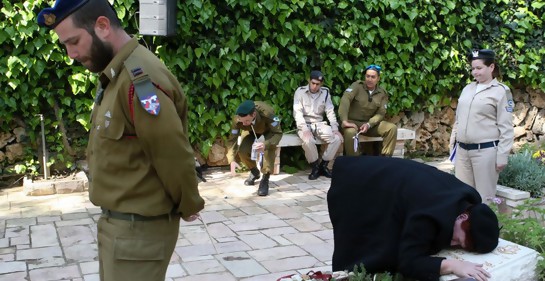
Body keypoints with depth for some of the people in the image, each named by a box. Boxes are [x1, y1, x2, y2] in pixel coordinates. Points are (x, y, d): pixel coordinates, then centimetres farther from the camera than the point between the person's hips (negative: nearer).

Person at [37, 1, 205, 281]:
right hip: (117, 220, 9)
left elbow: (175, 158, -22)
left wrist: (189, 207, -7)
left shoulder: (139, 77, -25)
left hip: (139, 228, -9)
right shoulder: (113, 76, 8)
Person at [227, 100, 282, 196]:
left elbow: (278, 133, -38)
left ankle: (265, 179, -14)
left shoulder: (267, 113, -45)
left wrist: (265, 144, -58)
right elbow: (232, 139, -28)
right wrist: (232, 160, -42)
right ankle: (254, 172, 14)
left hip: (269, 129, -2)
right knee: (242, 151, -18)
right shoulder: (237, 119, -36)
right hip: (251, 130, 3)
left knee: (269, 148, -31)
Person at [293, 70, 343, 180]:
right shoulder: (300, 91, -5)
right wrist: (305, 129, -27)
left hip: (319, 124, 4)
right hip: (305, 125, -4)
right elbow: (297, 112, -13)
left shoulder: (325, 92, 5)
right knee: (308, 141, -35)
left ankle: (323, 165, -4)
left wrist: (335, 128, -13)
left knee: (337, 138, -20)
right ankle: (315, 166, -10)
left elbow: (330, 112, 1)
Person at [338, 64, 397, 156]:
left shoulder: (383, 93, 4)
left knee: (392, 128, -17)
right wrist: (344, 121, -37)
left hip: (370, 123, 4)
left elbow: (380, 113, -2)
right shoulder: (357, 85, -7)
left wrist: (369, 124, -21)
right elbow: (345, 100, -23)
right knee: (350, 132, -38)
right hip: (353, 121, -4)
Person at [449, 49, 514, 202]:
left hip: (485, 151, -6)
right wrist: (453, 142, 16)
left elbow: (506, 127, -8)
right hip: (462, 150, 6)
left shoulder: (501, 91, -5)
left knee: (484, 197, 2)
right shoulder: (468, 88, 12)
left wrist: (502, 156, -11)